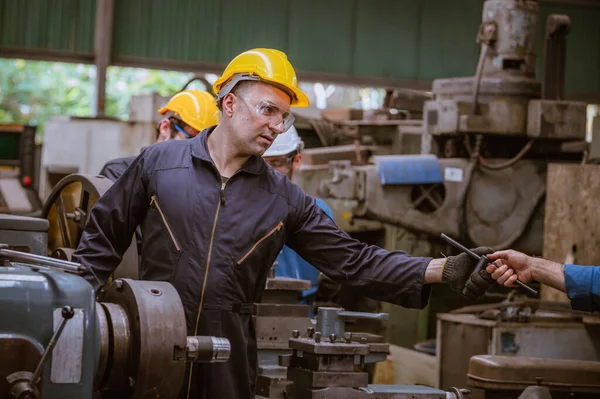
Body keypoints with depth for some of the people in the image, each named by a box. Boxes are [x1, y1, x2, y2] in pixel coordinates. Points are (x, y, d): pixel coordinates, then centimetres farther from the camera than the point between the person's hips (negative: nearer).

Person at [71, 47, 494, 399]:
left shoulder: (284, 197, 5)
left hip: (230, 355, 2)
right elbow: (103, 238, 7)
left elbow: (353, 260, 2)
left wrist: (443, 270, -7)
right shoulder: (158, 163, 0)